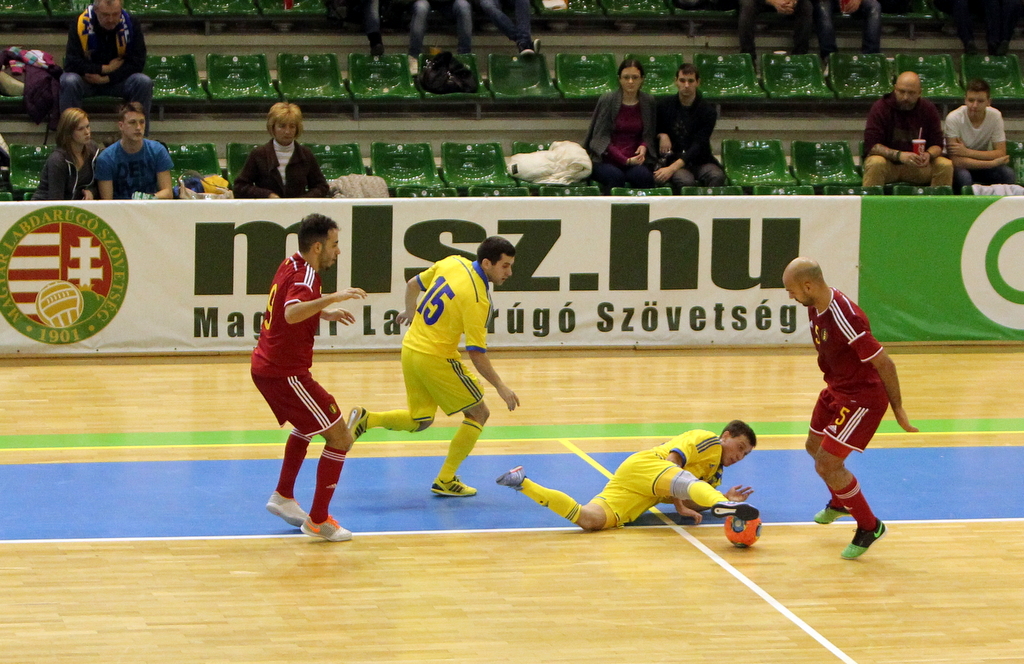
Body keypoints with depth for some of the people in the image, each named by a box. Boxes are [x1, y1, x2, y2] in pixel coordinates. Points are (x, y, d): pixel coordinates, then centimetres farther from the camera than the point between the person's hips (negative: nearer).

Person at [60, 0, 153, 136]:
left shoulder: (131, 24, -11)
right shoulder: (81, 24, -16)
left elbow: (137, 63, -11)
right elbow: (71, 64, -18)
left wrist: (106, 78, -21)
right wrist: (106, 68, -18)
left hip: (119, 80, 1)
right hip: (87, 79, -1)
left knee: (144, 82, -27)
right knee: (69, 81, -34)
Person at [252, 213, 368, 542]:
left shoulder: (291, 265, 9)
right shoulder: (305, 278, -20)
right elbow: (291, 314, -42)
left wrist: (323, 312, 20)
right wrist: (331, 297, -50)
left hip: (265, 366, 10)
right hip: (286, 373, -10)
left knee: (308, 425, 33)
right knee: (340, 439, -5)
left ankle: (283, 496, 35)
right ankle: (318, 520, -1)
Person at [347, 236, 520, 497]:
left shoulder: (452, 263, 0)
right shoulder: (477, 300, -23)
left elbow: (413, 285, 15)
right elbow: (477, 355, -22)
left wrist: (410, 312, 34)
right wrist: (501, 387, -13)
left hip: (410, 348, 8)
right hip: (436, 358, -8)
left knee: (419, 420, 22)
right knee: (479, 414, 8)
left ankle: (366, 419, 1)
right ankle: (445, 480, 10)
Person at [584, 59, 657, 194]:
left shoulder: (648, 102, 8)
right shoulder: (607, 100, -1)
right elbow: (600, 137, -3)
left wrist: (644, 147, -8)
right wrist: (626, 160, -13)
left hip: (635, 159, 2)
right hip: (606, 159, -2)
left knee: (643, 175, -31)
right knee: (615, 176, -35)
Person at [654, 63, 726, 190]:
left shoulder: (708, 111, -1)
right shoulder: (664, 106, 7)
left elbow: (698, 146, -11)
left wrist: (672, 168, -24)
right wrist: (661, 135, -4)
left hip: (700, 161, 0)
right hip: (672, 159, 0)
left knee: (717, 176, -33)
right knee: (685, 180, -35)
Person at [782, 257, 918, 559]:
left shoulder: (845, 318, -33)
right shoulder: (815, 307, -5)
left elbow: (884, 363, -27)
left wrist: (898, 410, -19)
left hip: (863, 396, -10)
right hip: (836, 390, 10)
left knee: (827, 464, -12)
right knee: (815, 447, 26)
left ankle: (869, 526, 8)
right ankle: (840, 503, 55)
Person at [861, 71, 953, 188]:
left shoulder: (929, 109, 1)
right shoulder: (880, 108, -9)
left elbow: (937, 144, 2)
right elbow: (871, 145, -16)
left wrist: (928, 154, -24)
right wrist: (899, 155, -31)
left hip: (918, 166, 3)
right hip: (889, 162, -3)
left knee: (946, 165, -19)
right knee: (876, 164, -35)